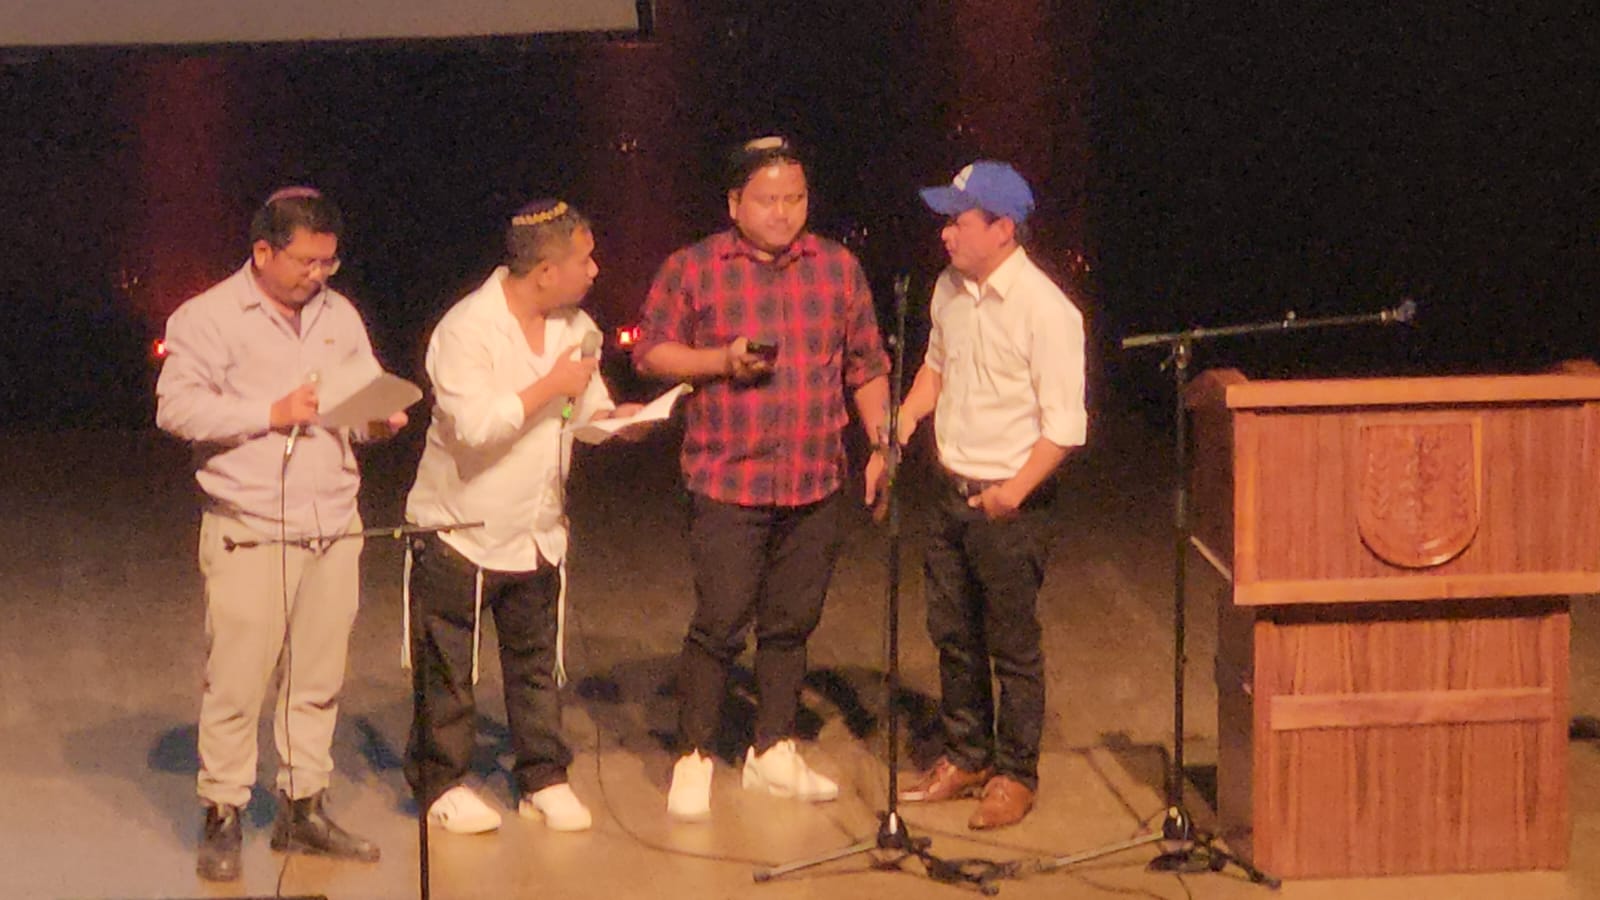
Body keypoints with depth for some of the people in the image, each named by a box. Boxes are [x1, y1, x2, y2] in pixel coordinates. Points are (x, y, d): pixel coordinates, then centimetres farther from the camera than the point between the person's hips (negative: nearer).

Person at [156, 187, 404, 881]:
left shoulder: (338, 315, 15)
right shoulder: (209, 317, -3)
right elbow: (176, 407, -11)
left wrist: (381, 419, -1)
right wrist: (271, 414, -15)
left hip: (334, 528, 6)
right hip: (249, 533, -6)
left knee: (319, 679, 9)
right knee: (236, 681, -5)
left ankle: (303, 810, 18)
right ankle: (222, 819, 3)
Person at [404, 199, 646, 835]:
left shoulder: (576, 329, 4)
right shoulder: (467, 330, -19)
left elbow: (587, 411, 12)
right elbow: (475, 426, -29)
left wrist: (613, 418, -12)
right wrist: (551, 388, -24)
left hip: (538, 532, 6)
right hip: (460, 530, -6)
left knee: (538, 664, 10)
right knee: (448, 670, 3)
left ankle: (544, 780, 21)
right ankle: (441, 783, 16)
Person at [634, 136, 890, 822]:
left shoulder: (838, 268, 9)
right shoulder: (691, 269, 0)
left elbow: (867, 366, 14)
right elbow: (650, 352, 2)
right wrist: (723, 361, -12)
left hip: (815, 484, 4)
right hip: (727, 482, -4)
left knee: (792, 623, 11)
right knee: (720, 622, -6)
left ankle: (773, 752, 23)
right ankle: (694, 759, 5)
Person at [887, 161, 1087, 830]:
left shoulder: (1045, 310, -17)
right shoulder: (950, 291, 6)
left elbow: (1065, 424, -17)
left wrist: (1017, 489, -27)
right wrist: (898, 430, 9)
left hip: (1009, 504, -7)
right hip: (952, 492, 7)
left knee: (1012, 644, 2)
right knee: (952, 635, 15)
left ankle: (1014, 774, 14)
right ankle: (965, 757, 29)